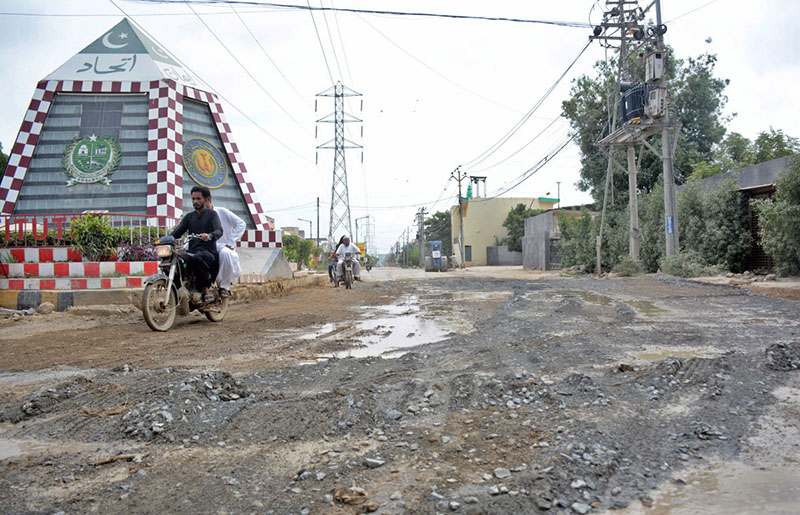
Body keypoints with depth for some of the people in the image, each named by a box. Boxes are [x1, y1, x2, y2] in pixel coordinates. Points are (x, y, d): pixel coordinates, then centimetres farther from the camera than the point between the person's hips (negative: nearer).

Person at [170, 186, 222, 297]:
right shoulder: (189, 217, 24)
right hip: (192, 251, 4)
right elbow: (177, 232, 14)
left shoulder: (212, 214, 9)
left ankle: (205, 285, -16)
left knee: (196, 258, -39)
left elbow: (219, 231, -9)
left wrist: (209, 236, -33)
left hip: (208, 251, -4)